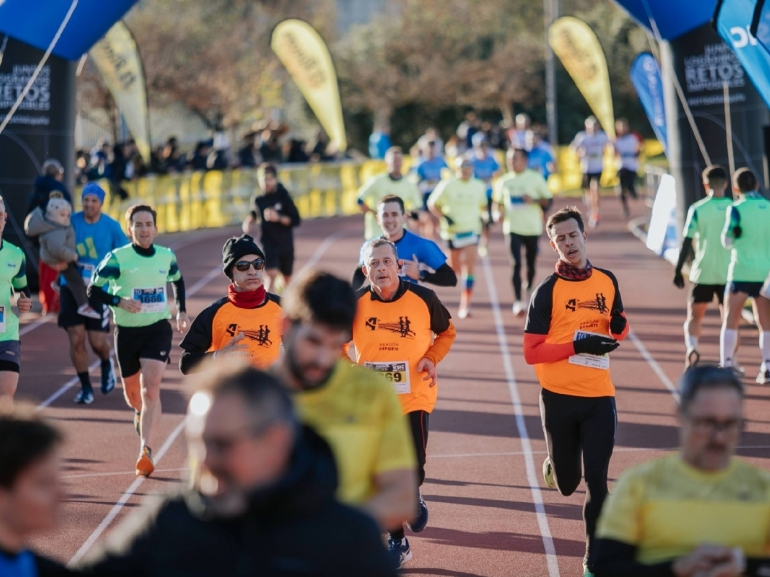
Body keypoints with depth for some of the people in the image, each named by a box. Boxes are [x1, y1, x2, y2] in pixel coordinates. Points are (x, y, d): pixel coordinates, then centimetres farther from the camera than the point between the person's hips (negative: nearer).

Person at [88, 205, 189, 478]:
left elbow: (178, 281, 24)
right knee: (133, 393, 14)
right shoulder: (117, 258, -7)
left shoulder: (167, 256, 3)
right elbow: (93, 290, -7)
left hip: (158, 329, 0)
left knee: (150, 388, -17)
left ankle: (145, 450, -21)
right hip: (127, 331, 0)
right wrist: (119, 302, -23)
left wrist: (181, 310, 14)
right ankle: (141, 413, 52)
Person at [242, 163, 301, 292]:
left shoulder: (283, 196, -11)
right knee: (271, 274, -21)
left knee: (286, 277, 17)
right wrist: (249, 222, -5)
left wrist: (278, 218, -26)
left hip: (285, 243, 1)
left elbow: (296, 220, -11)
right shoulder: (257, 199, -5)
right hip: (268, 243, -1)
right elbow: (254, 215, 16)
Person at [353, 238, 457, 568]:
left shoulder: (422, 298, -8)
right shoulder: (356, 304, -7)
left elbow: (446, 332, 8)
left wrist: (432, 358, -9)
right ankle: (396, 541, 25)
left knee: (412, 469, -10)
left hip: (414, 398, -2)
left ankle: (414, 498, 27)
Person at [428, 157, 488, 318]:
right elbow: (432, 204, 3)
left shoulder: (479, 186, 5)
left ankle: (465, 305, -14)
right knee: (456, 269, 8)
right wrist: (444, 217, -11)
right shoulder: (447, 185, -3)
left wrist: (483, 216, 3)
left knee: (469, 268, -14)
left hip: (472, 230, 1)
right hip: (453, 231, -1)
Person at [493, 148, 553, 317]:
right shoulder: (503, 181, 5)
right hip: (513, 228, 0)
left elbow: (549, 200, 1)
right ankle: (518, 301, -12)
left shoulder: (535, 178, -2)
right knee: (516, 264, -11)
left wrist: (534, 200, -17)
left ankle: (529, 289, 37)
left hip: (532, 228, 0)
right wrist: (500, 213, -4)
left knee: (530, 265, 11)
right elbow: (498, 202, 17)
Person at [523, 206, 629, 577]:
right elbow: (531, 353, -11)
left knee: (596, 481, -4)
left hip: (599, 397, 2)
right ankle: (553, 466, 49)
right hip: (559, 397, -2)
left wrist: (618, 330, -4)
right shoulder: (548, 291, -8)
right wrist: (576, 345, -22)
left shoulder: (607, 281, 5)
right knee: (566, 484, 12)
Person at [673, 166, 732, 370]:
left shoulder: (697, 209, -6)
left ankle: (691, 348, -18)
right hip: (729, 273, 1)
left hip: (703, 273, -1)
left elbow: (687, 241, -8)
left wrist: (678, 270, -2)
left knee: (694, 317, 8)